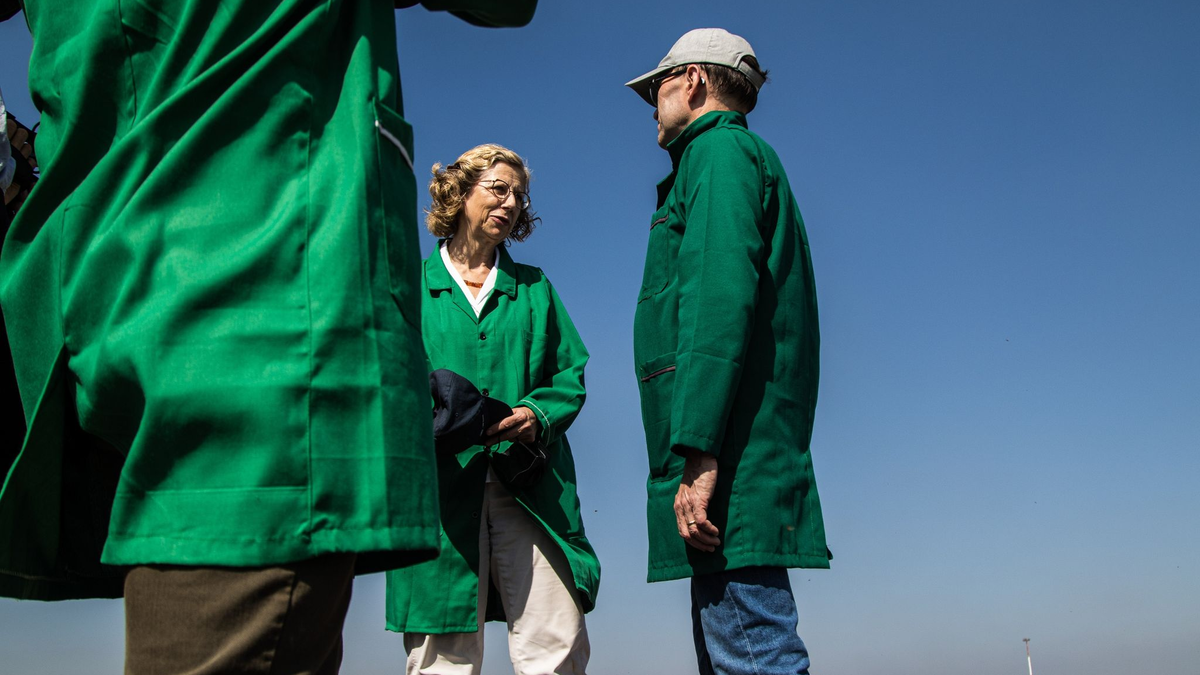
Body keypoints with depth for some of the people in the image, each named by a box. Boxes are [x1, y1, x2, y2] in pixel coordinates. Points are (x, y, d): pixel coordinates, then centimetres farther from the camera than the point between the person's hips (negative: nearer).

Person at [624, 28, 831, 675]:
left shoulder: (719, 150, 0)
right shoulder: (752, 160, 30)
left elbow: (722, 299, -16)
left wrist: (698, 454, -23)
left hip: (728, 452, -10)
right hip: (737, 468, 10)